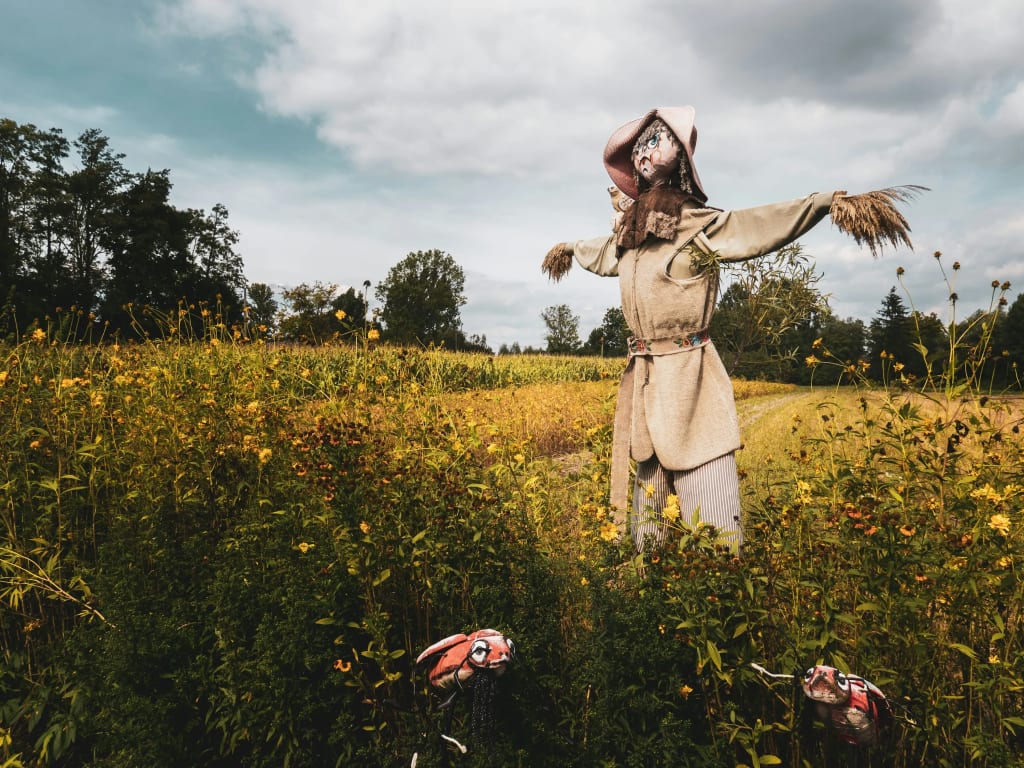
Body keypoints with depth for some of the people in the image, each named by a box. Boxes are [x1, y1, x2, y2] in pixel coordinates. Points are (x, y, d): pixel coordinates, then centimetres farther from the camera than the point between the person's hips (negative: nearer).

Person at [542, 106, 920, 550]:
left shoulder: (699, 226, -4)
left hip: (689, 380, -6)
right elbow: (599, 251, 37)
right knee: (648, 501, 14)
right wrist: (569, 248, 56)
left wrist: (832, 200, -34)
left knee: (710, 509, -5)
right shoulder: (626, 237, 14)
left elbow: (766, 223, -19)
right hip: (641, 381, 6)